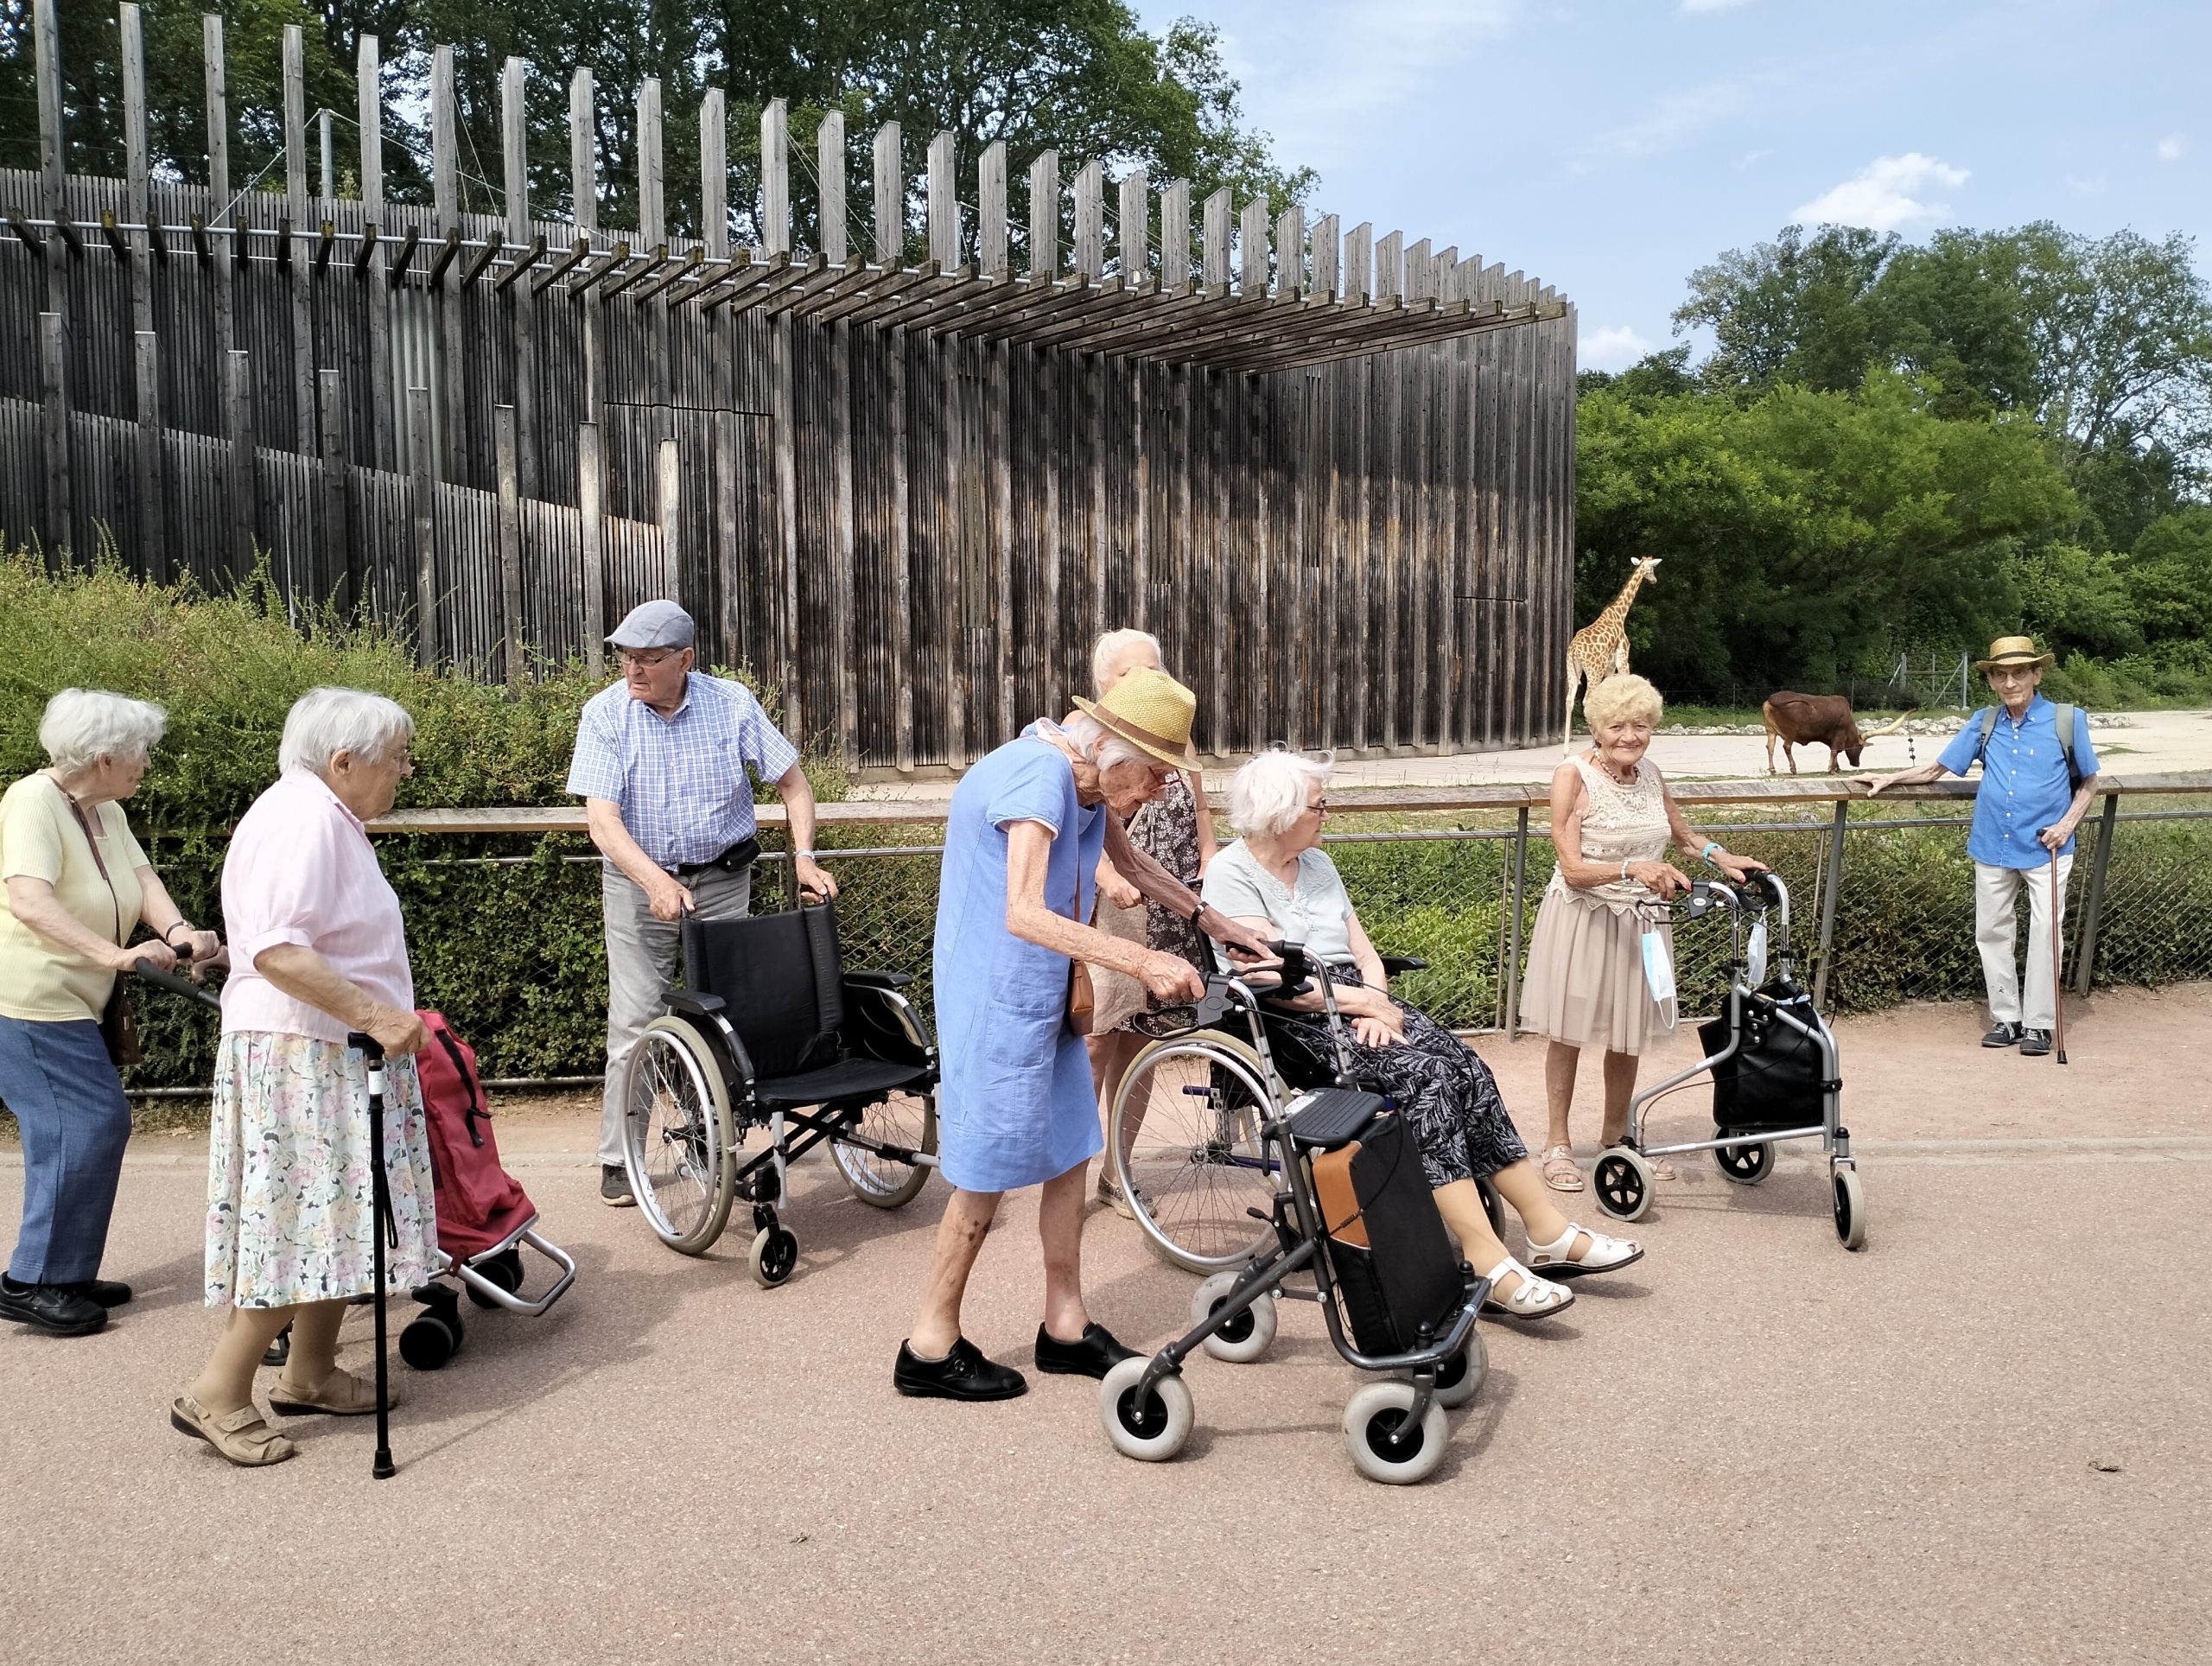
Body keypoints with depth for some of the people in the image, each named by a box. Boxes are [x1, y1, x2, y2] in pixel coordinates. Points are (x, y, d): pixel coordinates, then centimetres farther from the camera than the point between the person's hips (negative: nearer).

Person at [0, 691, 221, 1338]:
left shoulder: (107, 812, 10)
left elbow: (142, 878, -1)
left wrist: (176, 931, -20)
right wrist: (114, 954, -38)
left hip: (69, 1002, 10)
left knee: (94, 1127, 12)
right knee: (88, 1125, -11)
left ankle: (64, 1276, 22)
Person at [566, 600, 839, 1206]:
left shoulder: (732, 704, -9)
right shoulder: (606, 714, -13)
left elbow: (792, 781, -1)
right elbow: (602, 819, -20)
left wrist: (805, 858, -14)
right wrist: (656, 880, -35)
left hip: (722, 878, 1)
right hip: (638, 878, -1)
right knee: (634, 1020, -2)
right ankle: (619, 1159, 9)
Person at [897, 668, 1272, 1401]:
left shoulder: (1086, 779, 6)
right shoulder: (1037, 776, -25)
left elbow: (1130, 860, 24)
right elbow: (1025, 916, -35)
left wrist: (1213, 922, 19)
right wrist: (1141, 962, -40)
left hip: (1047, 996, 9)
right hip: (999, 995, -9)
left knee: (1071, 1152, 12)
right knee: (985, 1173, -1)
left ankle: (1065, 1328, 25)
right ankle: (930, 1349, 14)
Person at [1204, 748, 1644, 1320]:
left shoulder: (1318, 863, 18)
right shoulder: (1231, 874, -7)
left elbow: (1363, 951, 15)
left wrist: (1376, 1003, -7)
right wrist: (1365, 1003, -14)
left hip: (1355, 999, 8)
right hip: (1295, 1021, -8)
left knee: (1466, 1068, -16)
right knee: (1424, 1074, -29)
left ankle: (1550, 1234, -13)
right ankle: (1488, 1265, -31)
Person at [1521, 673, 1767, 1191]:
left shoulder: (1649, 773, 2)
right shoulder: (1573, 776, -16)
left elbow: (1680, 829, 20)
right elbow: (1573, 868, -22)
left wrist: (1720, 856, 3)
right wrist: (1632, 867, -36)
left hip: (1638, 920, 5)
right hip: (1582, 918, -5)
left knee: (1628, 1035, 14)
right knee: (1567, 1032, 6)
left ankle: (1616, 1134, 32)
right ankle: (1558, 1143, 21)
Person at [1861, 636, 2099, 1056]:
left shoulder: (2068, 721, -2)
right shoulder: (1984, 723, 6)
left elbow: (2088, 783, 7)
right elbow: (1936, 769, 13)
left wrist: (2068, 824, -7)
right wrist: (1890, 780, 5)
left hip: (2045, 848, -3)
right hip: (1993, 847, 3)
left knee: (2045, 931, -5)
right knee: (1992, 932, 6)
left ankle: (2039, 1024, 4)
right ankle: (2006, 1018, 17)